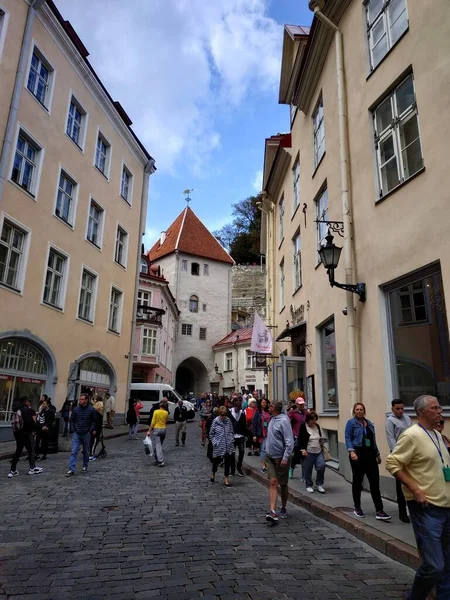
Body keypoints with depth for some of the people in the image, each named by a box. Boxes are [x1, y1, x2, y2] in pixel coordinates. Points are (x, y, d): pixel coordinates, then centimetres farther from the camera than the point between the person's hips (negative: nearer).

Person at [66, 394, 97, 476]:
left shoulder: (91, 410, -7)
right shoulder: (75, 409, -1)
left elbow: (94, 421, -1)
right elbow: (72, 420, 8)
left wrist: (90, 431, -8)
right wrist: (73, 430, 0)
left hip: (86, 434, -1)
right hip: (76, 434, 1)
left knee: (86, 452, 13)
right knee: (74, 451, -6)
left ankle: (85, 466, 33)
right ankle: (71, 470, -5)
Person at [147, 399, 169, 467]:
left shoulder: (156, 412, -7)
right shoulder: (166, 413, 2)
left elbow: (153, 422, -7)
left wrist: (149, 431, -3)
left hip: (157, 429, -4)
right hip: (163, 429, 4)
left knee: (158, 445, -6)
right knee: (159, 445, 19)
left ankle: (161, 461, -16)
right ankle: (157, 459, 25)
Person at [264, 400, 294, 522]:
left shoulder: (283, 421, -18)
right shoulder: (272, 419, 6)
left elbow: (290, 442, -21)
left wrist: (285, 458, -24)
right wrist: (267, 451, 15)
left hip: (281, 458, -5)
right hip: (270, 456, 6)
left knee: (283, 485, 11)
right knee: (273, 482, -5)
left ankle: (283, 508, 29)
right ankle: (272, 511, -10)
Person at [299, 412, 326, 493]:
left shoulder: (317, 426, 8)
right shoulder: (303, 427, -8)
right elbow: (300, 440, -9)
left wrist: (321, 441, 6)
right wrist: (302, 449, -18)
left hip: (319, 451, 5)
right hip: (308, 452, -5)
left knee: (322, 466, -7)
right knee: (308, 470, 2)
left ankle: (319, 484, 12)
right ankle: (309, 485, 22)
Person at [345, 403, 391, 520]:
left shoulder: (369, 423, 14)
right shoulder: (351, 423, -2)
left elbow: (373, 439, 19)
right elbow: (348, 438, -9)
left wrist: (378, 454, 19)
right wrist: (351, 451, -23)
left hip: (370, 454, 4)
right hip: (358, 454, -4)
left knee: (375, 482, -2)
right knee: (357, 481, 7)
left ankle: (379, 511, 1)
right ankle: (357, 508, 21)